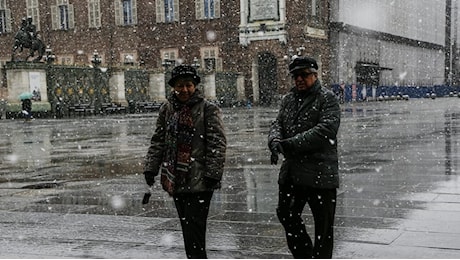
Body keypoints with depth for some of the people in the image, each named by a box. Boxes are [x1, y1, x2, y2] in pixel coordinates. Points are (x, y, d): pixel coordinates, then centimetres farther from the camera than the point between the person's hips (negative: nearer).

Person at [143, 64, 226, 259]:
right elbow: (158, 141, 15)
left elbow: (217, 144, -9)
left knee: (194, 228, -9)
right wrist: (150, 168, 8)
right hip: (175, 180, 6)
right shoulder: (167, 109, 10)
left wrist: (213, 174, -16)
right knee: (187, 229, 13)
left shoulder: (208, 109, -5)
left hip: (199, 181, -5)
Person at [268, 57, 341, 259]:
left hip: (320, 173, -7)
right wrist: (275, 140, -17)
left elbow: (325, 130, -19)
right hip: (291, 172, 7)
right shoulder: (288, 100, 15)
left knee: (323, 224, 4)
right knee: (286, 214, 16)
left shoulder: (327, 98, -6)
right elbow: (277, 124, 7)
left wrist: (290, 144, -23)